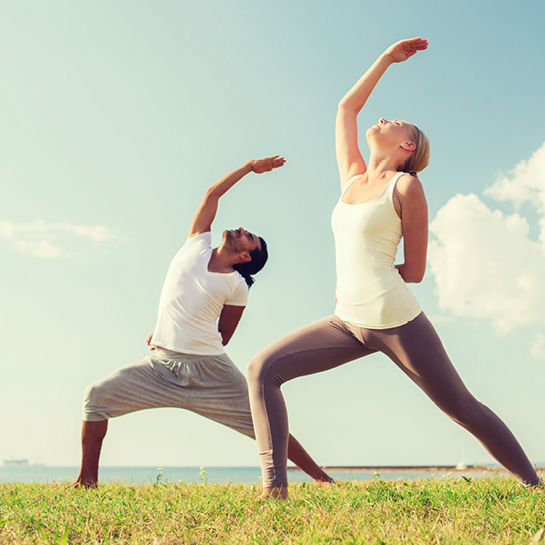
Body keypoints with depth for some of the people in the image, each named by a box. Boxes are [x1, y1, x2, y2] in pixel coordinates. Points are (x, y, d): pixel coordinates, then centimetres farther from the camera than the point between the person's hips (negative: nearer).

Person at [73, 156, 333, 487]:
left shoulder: (237, 286, 1)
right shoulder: (198, 244, 9)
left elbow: (222, 338, 4)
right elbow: (212, 195, 11)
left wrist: (187, 341, -1)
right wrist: (249, 167, 18)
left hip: (211, 370, -2)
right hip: (162, 366, 3)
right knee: (97, 395, -11)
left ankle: (322, 479, 12)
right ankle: (88, 480, 5)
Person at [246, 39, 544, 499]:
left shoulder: (406, 186, -4)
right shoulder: (352, 178, 14)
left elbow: (415, 271, -3)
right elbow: (347, 107, 24)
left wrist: (353, 285, 6)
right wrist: (387, 59, 28)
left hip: (396, 320, -6)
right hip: (348, 323, 6)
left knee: (463, 408, 5)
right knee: (263, 369, -10)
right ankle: (276, 490, -12)